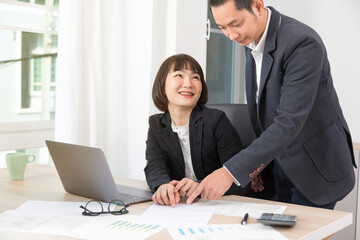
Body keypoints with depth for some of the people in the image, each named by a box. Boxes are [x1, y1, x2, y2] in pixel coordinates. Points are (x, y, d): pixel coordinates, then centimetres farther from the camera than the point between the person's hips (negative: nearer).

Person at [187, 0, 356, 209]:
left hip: (316, 167, -7)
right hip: (281, 162, 7)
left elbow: (289, 123, -32)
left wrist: (230, 172, -36)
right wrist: (256, 164, 11)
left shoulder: (303, 43, -26)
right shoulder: (251, 38, 0)